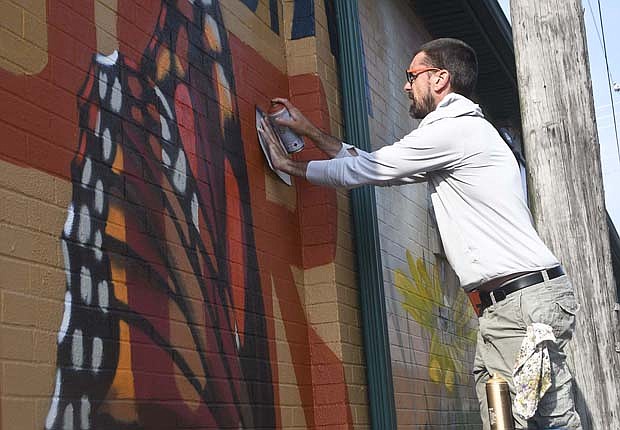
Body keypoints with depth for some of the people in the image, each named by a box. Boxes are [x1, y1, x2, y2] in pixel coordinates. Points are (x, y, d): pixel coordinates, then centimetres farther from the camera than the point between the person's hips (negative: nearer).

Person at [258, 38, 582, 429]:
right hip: (499, 306, 10)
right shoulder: (460, 132, 26)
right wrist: (308, 130, 33)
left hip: (529, 298, -10)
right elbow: (377, 166, 29)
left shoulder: (453, 129, -8)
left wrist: (289, 165, 12)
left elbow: (363, 169, -2)